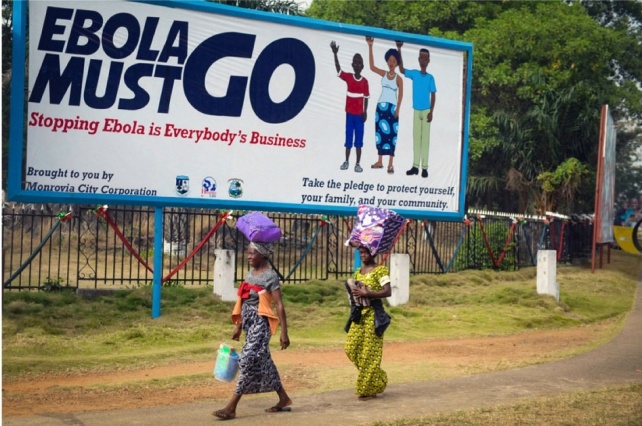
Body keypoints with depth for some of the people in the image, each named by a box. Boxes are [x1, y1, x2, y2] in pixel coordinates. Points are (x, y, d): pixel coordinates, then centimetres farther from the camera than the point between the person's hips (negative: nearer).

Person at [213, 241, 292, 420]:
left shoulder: (270, 275, -10)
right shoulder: (250, 273, 12)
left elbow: (279, 305, -13)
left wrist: (284, 332, -17)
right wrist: (239, 326, 20)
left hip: (260, 324, -9)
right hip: (249, 324, 9)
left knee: (248, 361, -11)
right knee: (263, 362, 13)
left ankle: (231, 407, -10)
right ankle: (284, 399, 24)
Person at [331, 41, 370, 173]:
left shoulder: (364, 81, -2)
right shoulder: (348, 77, -1)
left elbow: (366, 98, 1)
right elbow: (338, 69, -14)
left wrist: (365, 112, -6)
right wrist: (335, 54, -26)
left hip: (359, 114, -1)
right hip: (349, 113, 1)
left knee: (358, 139, 3)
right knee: (348, 137, 8)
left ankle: (358, 163, 9)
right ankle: (346, 161, 19)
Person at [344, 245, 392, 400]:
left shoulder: (380, 270, -7)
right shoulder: (358, 271, 15)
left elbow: (387, 291, -17)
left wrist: (366, 294, -23)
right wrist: (354, 292, 2)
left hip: (373, 313, -8)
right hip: (359, 313, 8)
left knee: (370, 352, -3)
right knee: (351, 348, 5)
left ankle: (369, 389, 8)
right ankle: (376, 379, 22)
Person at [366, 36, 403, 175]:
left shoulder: (398, 78, -1)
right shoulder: (383, 74, 7)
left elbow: (400, 94, -4)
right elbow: (372, 67, -4)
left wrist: (398, 109, -13)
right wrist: (370, 47, -9)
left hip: (392, 107, -4)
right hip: (381, 106, 4)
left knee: (391, 134, -3)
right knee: (380, 132, 7)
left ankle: (390, 164, -3)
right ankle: (380, 161, 14)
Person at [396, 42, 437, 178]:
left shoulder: (430, 77, 0)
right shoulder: (414, 74, 4)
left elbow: (433, 95, 1)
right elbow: (401, 69, -9)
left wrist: (431, 112, -9)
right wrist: (399, 50, -17)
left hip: (426, 111, -2)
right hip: (416, 111, 2)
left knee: (425, 138, -1)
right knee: (416, 138, 5)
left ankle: (424, 167, 0)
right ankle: (415, 166, 8)